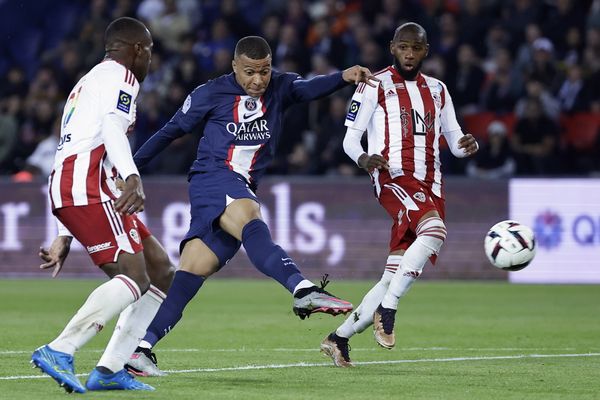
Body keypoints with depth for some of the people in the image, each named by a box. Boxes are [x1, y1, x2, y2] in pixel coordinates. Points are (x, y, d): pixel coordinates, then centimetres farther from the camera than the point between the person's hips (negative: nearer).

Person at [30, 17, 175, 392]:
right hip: (87, 184, -9)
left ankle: (110, 370, 0)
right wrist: (133, 178, -34)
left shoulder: (87, 83, 34)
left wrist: (64, 238, 32)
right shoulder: (120, 76, 4)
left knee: (162, 273, 8)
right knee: (136, 279, -18)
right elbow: (112, 126, -18)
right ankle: (59, 351, -28)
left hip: (65, 190, 9)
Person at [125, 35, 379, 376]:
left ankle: (144, 345, 4)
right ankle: (303, 290, -57)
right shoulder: (211, 94, 2)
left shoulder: (279, 88, 8)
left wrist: (343, 78, -34)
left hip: (243, 191, 5)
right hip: (213, 178, -5)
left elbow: (308, 89, -13)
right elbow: (171, 131, 12)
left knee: (193, 271, 2)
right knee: (250, 222, -33)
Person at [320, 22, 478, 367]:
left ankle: (339, 338, 16)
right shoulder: (376, 86, 4)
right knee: (435, 230, -35)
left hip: (429, 187, 6)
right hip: (393, 179, -6)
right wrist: (363, 158, -20)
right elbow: (350, 137, 3)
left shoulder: (437, 91, 19)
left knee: (394, 278, 2)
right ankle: (387, 312, -30)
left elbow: (453, 137, 22)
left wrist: (465, 145, -4)